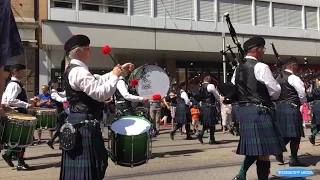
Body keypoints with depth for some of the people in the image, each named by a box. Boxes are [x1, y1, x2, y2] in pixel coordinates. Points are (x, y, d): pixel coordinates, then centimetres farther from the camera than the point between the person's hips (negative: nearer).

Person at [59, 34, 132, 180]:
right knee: (86, 168, -4)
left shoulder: (75, 70, 16)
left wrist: (119, 70, 21)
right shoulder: (79, 71, -18)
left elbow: (98, 81, 26)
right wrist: (115, 76, -15)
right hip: (84, 125, -11)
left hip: (80, 123, 11)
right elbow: (100, 94, -26)